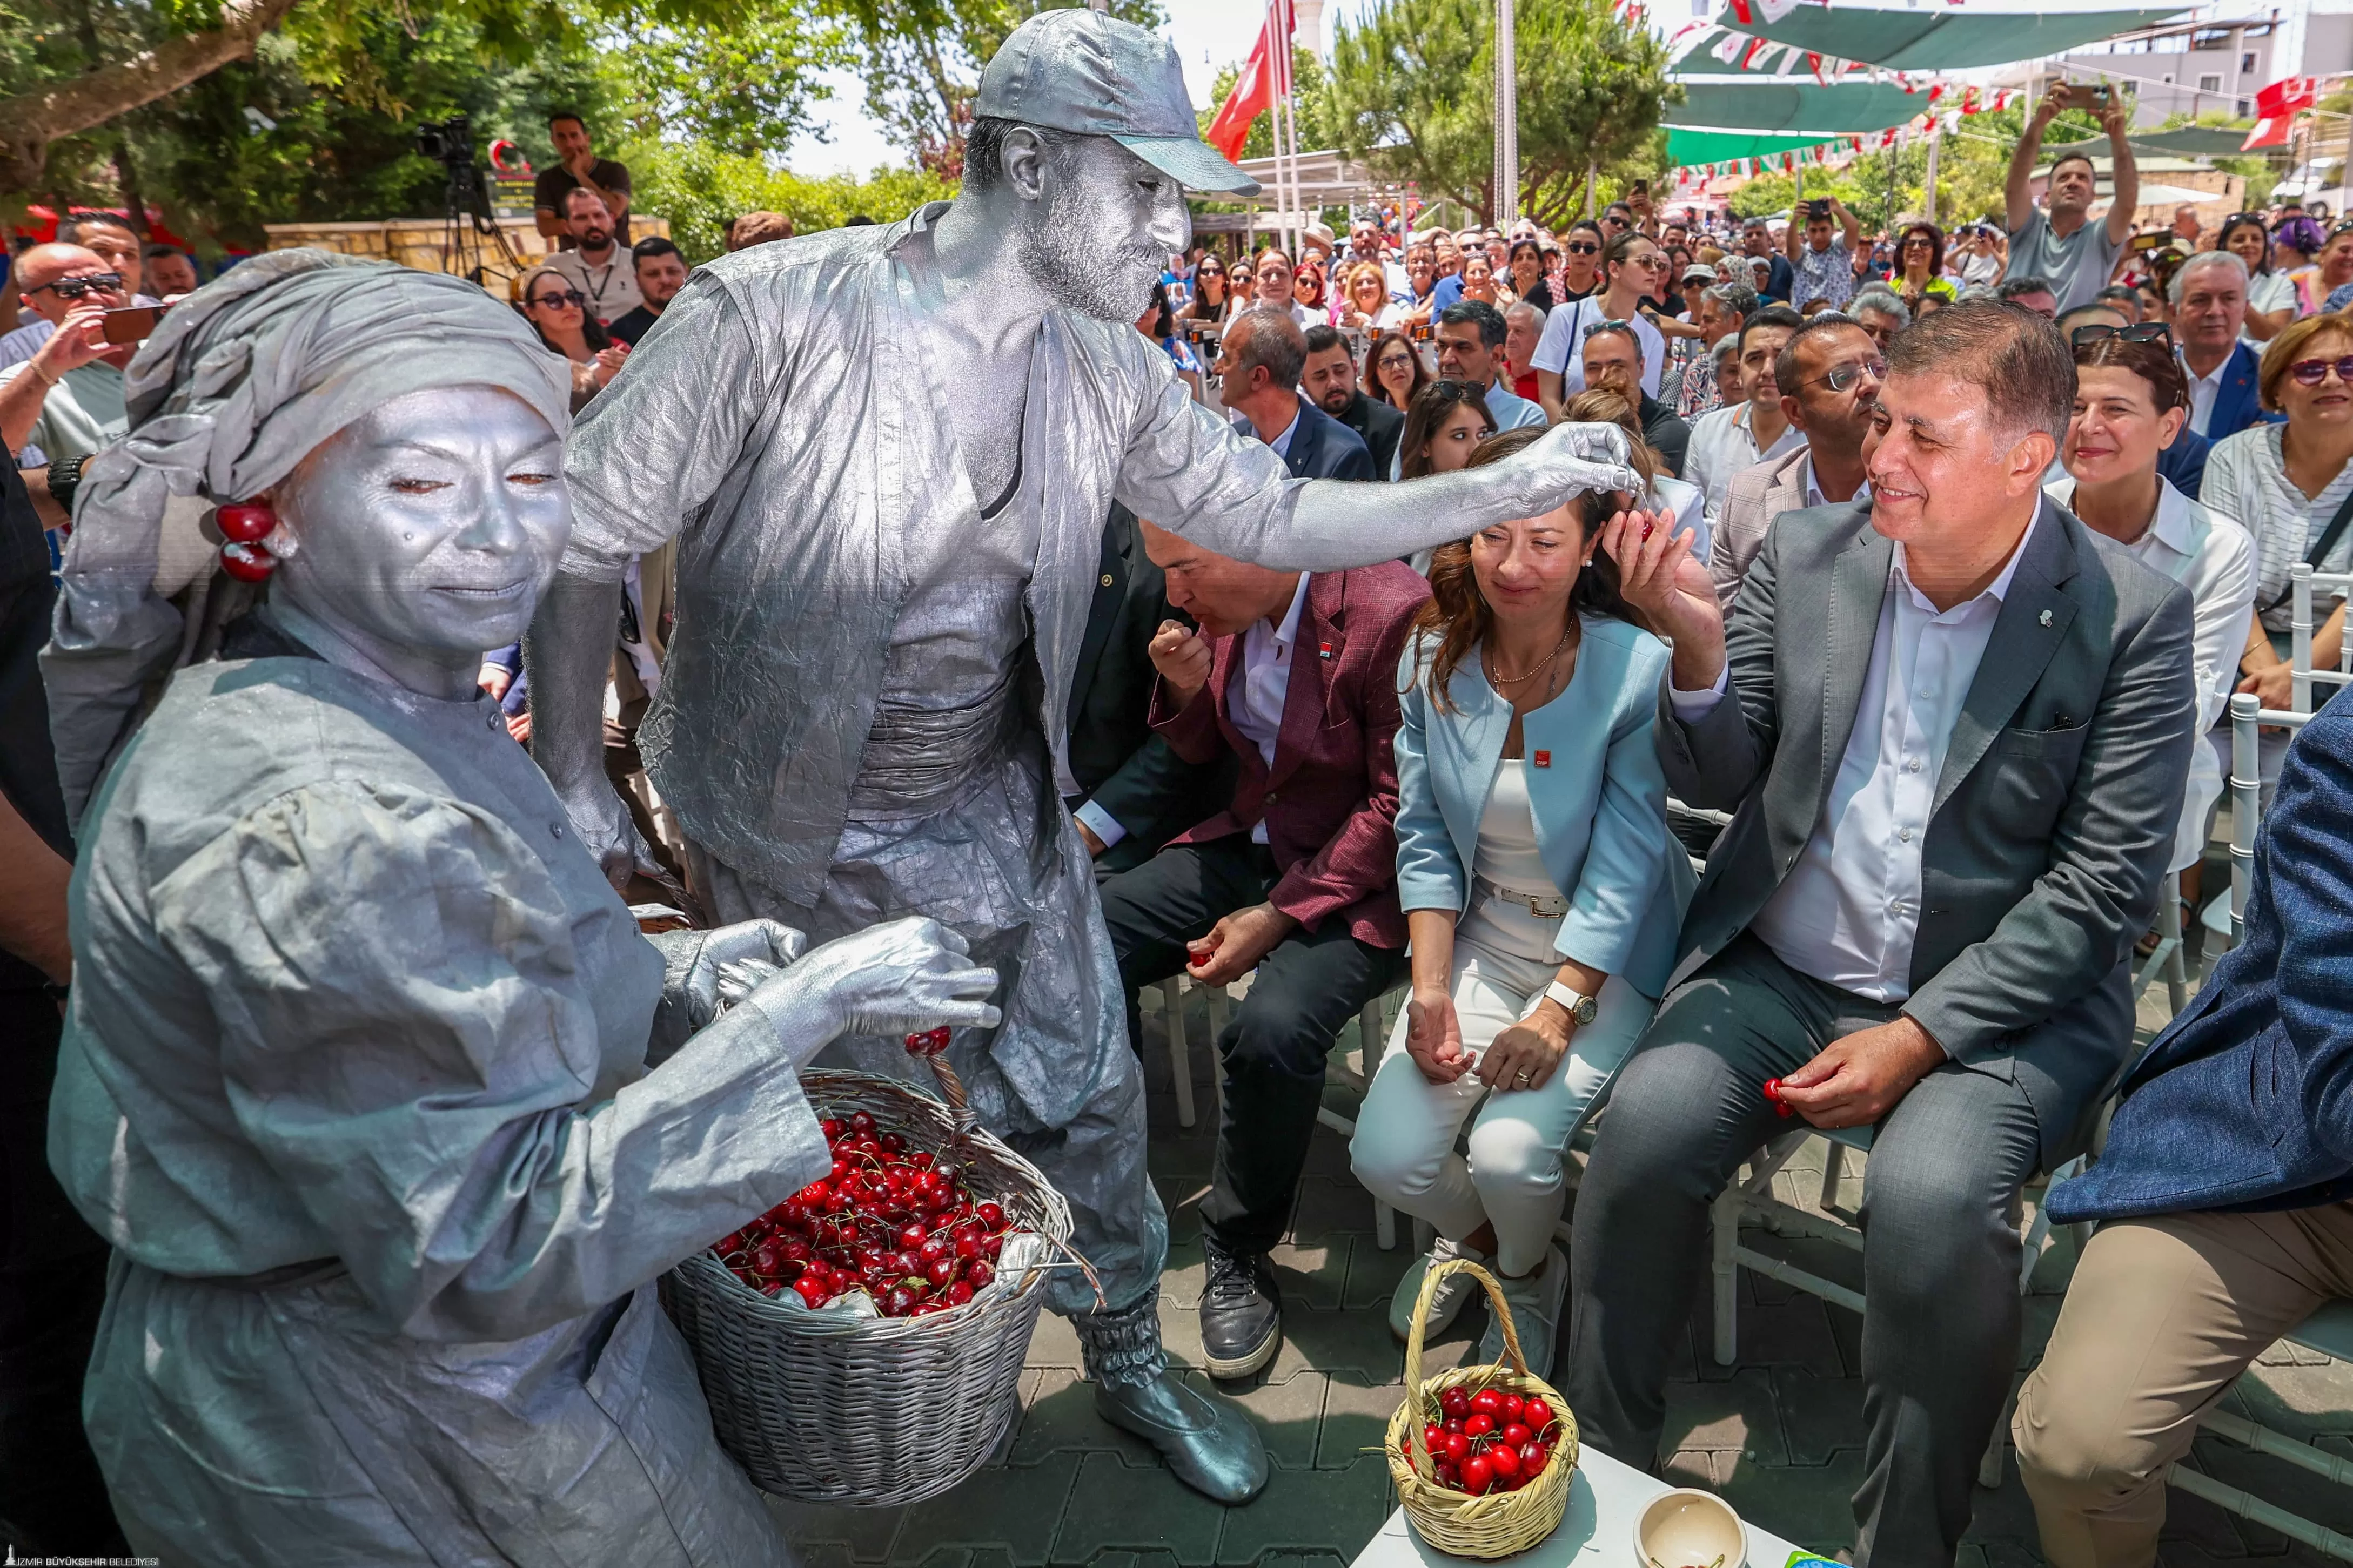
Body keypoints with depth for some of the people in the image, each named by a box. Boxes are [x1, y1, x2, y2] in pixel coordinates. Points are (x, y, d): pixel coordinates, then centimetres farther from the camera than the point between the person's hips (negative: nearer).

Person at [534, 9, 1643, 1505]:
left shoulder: (1108, 373, -5)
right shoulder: (770, 315, -22)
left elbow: (1272, 513, 3)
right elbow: (581, 532, -13)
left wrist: (1505, 486, -5)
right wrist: (573, 778, -11)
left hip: (1001, 819, 4)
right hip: (792, 843, -4)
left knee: (1084, 1101, 13)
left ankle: (1132, 1365, 39)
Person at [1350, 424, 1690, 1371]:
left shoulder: (1638, 668, -17)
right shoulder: (1433, 659, -4)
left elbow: (1625, 864, -16)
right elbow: (1424, 838, 0)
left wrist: (1559, 1010, -21)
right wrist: (1429, 990, -9)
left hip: (1607, 959, -3)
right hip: (1482, 939, 4)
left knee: (1509, 1154, -22)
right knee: (1387, 1158, -11)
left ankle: (1528, 1272, 19)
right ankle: (1472, 1236, 28)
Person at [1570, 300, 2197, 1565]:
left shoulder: (2131, 618, -6)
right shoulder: (1806, 556, 2)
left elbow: (2103, 887, -8)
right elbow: (1719, 782, 4)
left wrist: (1919, 1034, -17)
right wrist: (1699, 651, -17)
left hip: (1999, 999, -2)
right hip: (1783, 970, 3)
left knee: (1931, 1195, -30)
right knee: (1646, 1121, -22)